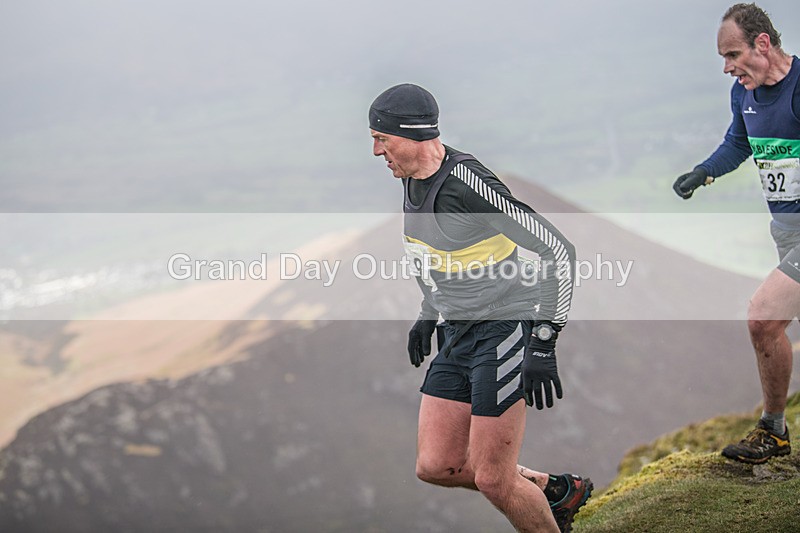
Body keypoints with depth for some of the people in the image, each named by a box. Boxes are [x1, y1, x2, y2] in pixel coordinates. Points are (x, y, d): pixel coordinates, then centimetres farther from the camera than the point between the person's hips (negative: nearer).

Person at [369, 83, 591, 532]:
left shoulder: (468, 183, -23)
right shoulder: (415, 179, 4)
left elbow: (558, 249, -22)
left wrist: (544, 343, -24)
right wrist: (428, 313, 25)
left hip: (505, 327, -9)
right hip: (458, 334, 9)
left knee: (492, 480, -9)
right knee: (435, 467, 7)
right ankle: (554, 491, 24)